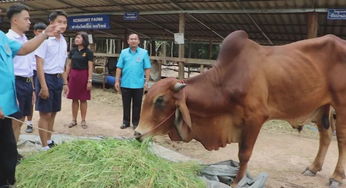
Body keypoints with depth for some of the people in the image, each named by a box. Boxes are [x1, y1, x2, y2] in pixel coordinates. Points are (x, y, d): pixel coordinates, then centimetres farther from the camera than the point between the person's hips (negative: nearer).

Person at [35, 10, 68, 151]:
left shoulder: (64, 41, 10)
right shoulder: (45, 39, -13)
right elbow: (39, 64, -16)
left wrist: (64, 82, 16)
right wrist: (43, 86, -21)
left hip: (58, 79, 8)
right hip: (46, 78, -7)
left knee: (53, 113, 15)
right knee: (45, 113, -2)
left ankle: (49, 141, 28)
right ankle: (45, 147, 8)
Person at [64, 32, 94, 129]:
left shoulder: (88, 52, -4)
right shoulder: (73, 51, 8)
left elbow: (90, 67, -7)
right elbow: (68, 65, 11)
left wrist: (89, 80, -12)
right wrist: (66, 78, 8)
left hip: (83, 75, -3)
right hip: (73, 75, 4)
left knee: (83, 99, 3)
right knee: (74, 99, 8)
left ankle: (83, 121, 14)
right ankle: (74, 120, 18)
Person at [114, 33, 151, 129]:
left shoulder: (144, 52, 0)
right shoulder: (124, 52, 4)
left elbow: (147, 68, -1)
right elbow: (119, 68, 3)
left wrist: (146, 81, -6)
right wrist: (117, 81, -1)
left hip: (138, 84, -1)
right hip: (125, 84, 1)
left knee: (137, 105, 8)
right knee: (126, 104, 11)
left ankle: (135, 123, 21)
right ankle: (126, 122, 25)